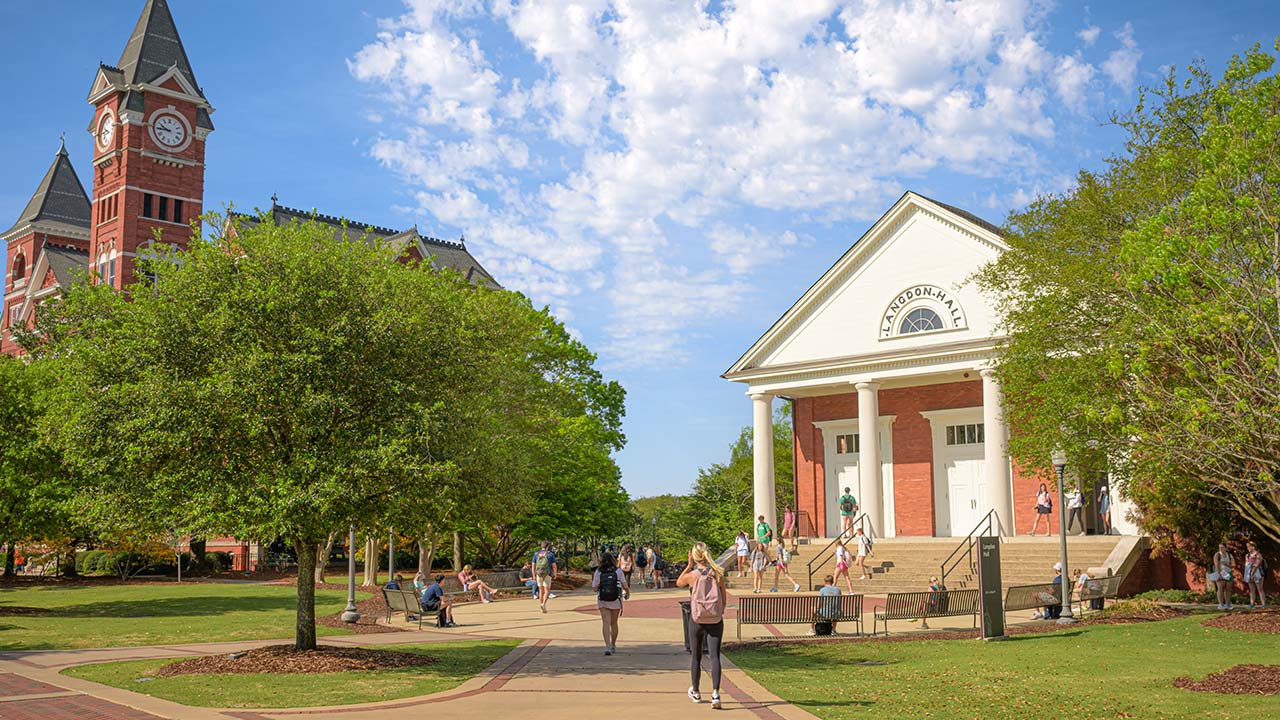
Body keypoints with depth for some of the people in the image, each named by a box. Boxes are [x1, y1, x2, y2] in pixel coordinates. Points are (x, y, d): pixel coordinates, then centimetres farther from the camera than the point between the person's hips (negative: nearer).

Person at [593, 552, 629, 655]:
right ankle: (613, 646, 29)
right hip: (616, 600, 1)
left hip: (602, 601, -1)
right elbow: (625, 586, -6)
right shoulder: (618, 571, -6)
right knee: (614, 623, 16)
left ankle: (608, 646, -20)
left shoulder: (598, 572, -5)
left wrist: (593, 579, 13)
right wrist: (627, 592, 14)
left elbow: (595, 588, -7)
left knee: (606, 623, -4)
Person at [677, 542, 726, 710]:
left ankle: (695, 692, 31)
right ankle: (715, 693, -19)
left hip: (697, 620, -1)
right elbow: (724, 597, 6)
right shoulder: (718, 574, -3)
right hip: (716, 620, 1)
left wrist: (689, 566, 3)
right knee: (714, 657, -3)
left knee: (696, 657, 15)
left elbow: (678, 583, 12)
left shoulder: (692, 575, -10)